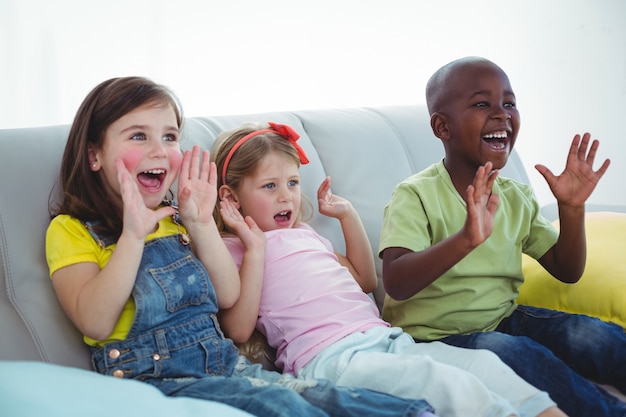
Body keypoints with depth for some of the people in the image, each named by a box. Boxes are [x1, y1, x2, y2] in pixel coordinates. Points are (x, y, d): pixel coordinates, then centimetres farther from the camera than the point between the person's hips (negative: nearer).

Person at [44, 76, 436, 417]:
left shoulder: (174, 219, 19)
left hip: (225, 363, 6)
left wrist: (202, 224, -3)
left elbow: (229, 296, 8)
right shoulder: (71, 230, 2)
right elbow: (95, 323, -15)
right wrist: (133, 234, -21)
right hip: (154, 377, -6)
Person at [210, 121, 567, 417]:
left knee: (483, 363, -14)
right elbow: (239, 331, -8)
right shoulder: (234, 249, 7)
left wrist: (348, 215, 28)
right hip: (329, 357, -8)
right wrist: (255, 249, -11)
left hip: (385, 339, 8)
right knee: (446, 381, -30)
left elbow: (365, 280, 37)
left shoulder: (305, 234, 30)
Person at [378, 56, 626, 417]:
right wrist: (466, 238, -44)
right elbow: (396, 285, -30)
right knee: (517, 353, -31)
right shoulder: (416, 195, -15)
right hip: (436, 333, -6)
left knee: (593, 335, -18)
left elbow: (567, 272, 10)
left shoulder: (517, 197, 5)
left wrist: (572, 209, -8)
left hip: (503, 318, 6)